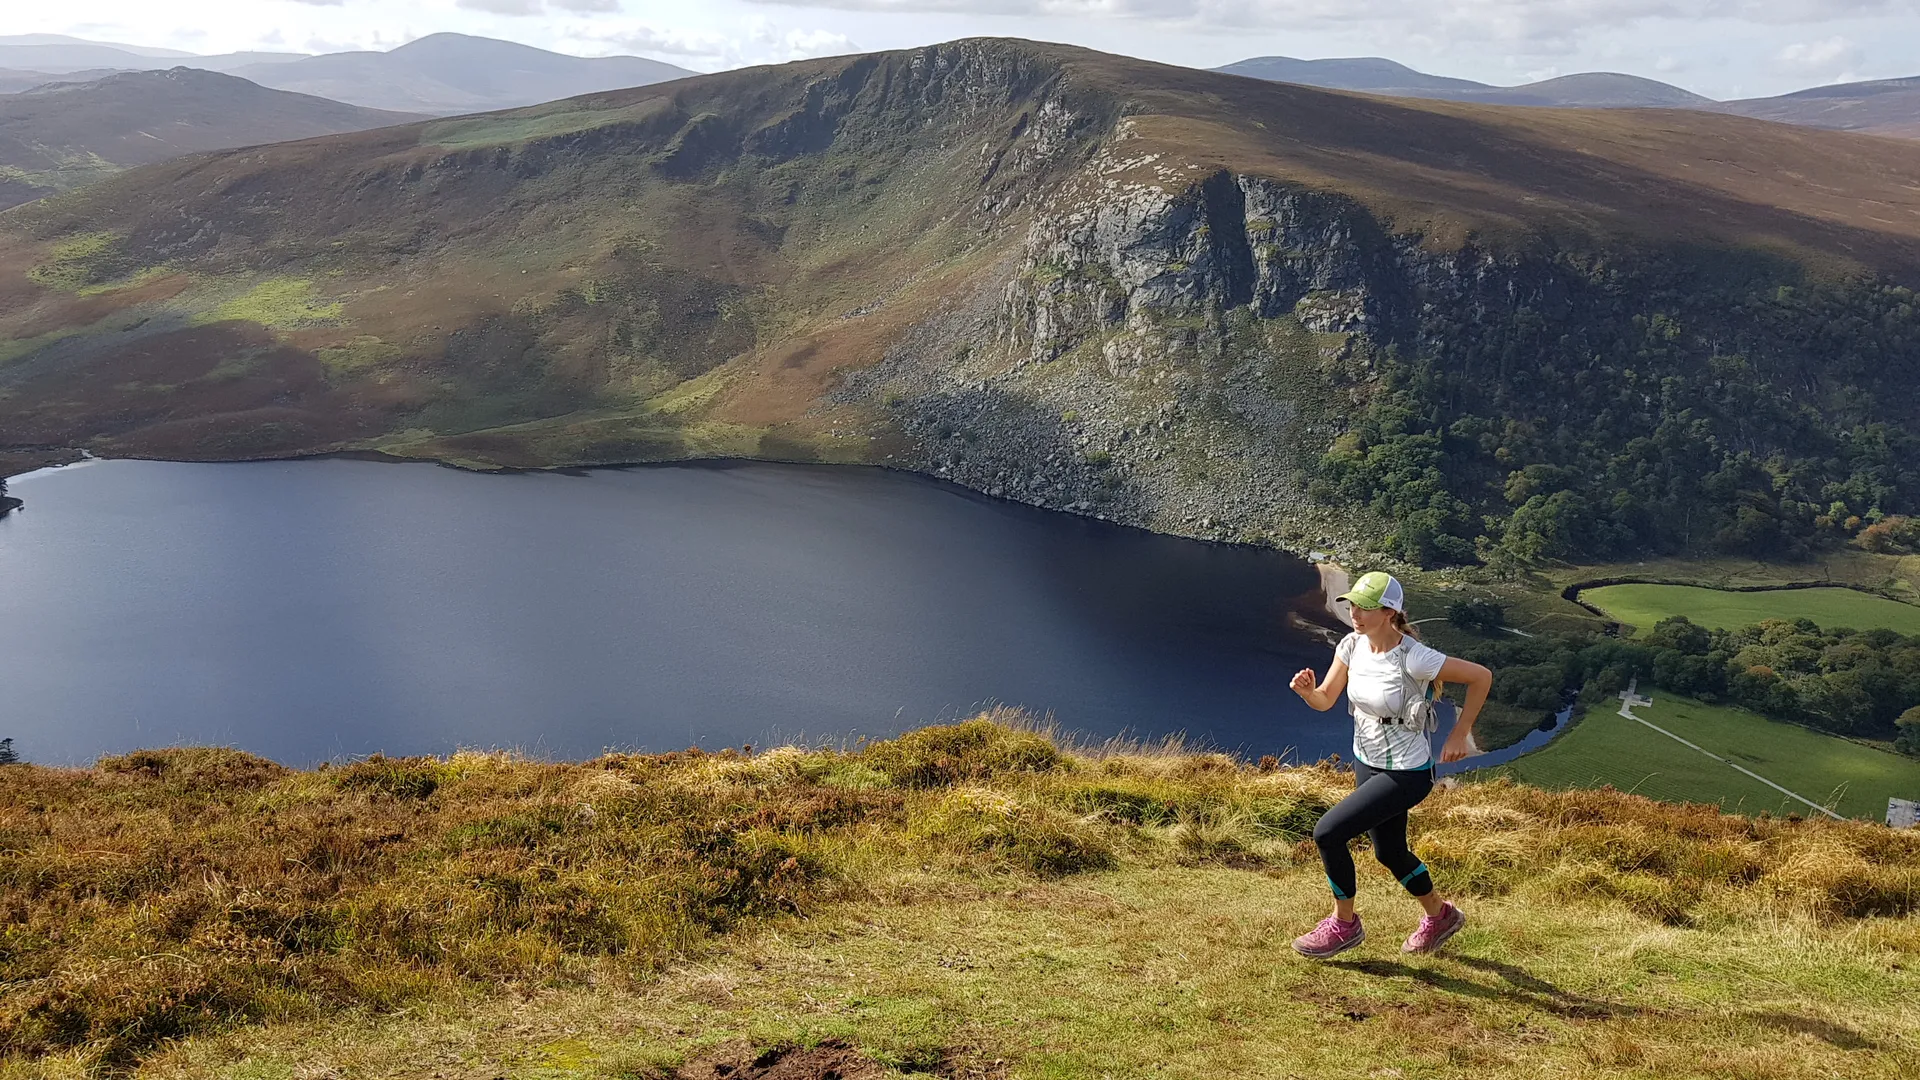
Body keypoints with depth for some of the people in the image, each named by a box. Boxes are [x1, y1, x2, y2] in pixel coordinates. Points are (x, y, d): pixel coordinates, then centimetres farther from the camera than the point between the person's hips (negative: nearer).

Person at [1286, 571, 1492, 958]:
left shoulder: (1413, 658, -27)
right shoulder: (1352, 645, -8)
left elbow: (1481, 676, -18)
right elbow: (1325, 700, -1)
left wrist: (1459, 735, -13)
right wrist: (1307, 690, -24)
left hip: (1406, 774, -8)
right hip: (1367, 764, 8)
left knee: (1328, 832, -14)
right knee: (1389, 852, 22)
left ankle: (1344, 924, 9)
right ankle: (1441, 916, 48)